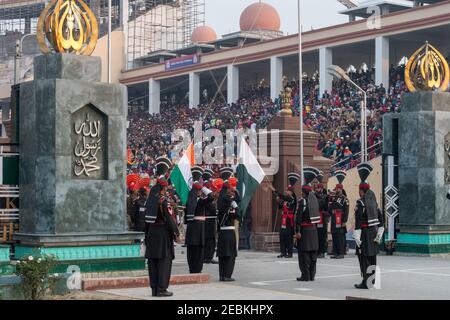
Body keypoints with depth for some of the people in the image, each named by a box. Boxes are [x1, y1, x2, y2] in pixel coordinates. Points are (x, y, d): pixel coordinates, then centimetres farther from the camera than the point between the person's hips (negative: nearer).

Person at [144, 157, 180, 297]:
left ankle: (154, 288, 13)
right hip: (163, 233, -7)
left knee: (153, 261, 8)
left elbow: (147, 217, 14)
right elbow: (169, 218, -16)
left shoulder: (151, 199, 8)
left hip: (152, 233, 7)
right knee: (164, 260, -4)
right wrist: (176, 233, -10)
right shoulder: (164, 200, -13)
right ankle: (161, 288, -6)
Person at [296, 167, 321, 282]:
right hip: (314, 229, 7)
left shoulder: (303, 201, -12)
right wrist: (308, 183, 29)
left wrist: (297, 231, -17)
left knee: (304, 253, -2)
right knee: (313, 253, 11)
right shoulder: (314, 199, 5)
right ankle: (312, 275, 16)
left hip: (305, 230, -7)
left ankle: (305, 275, -2)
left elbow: (299, 217, -17)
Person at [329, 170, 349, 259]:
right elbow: (330, 209, 24)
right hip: (334, 221, 7)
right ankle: (335, 252, 13)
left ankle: (341, 253, -5)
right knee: (334, 236, 8)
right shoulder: (333, 198, 16)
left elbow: (346, 211, -10)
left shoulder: (344, 199, -4)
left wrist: (344, 221, -16)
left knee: (340, 237, -7)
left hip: (340, 221, -7)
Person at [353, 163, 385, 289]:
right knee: (372, 257, 12)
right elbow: (381, 220, 13)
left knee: (363, 257, -3)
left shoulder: (360, 204, -13)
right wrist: (379, 234, 15)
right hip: (374, 232, 7)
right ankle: (372, 280, 18)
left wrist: (357, 238, -18)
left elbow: (358, 222, -19)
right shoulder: (373, 202, 10)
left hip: (365, 232, -7)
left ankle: (365, 282, -5)